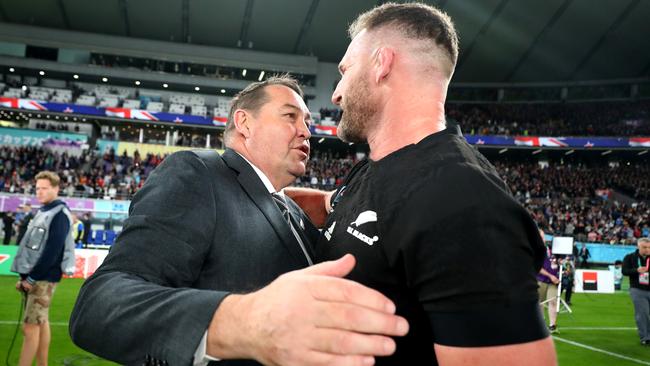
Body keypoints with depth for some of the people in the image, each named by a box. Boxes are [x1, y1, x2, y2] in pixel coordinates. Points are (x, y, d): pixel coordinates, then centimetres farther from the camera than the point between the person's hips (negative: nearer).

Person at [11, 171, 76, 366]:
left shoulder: (59, 214, -13)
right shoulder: (43, 211, 15)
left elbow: (52, 251, -20)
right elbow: (32, 246, 17)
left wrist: (32, 277, -17)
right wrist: (26, 275, 11)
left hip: (43, 278, -8)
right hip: (35, 276, 8)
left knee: (30, 327, -7)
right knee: (41, 323, 12)